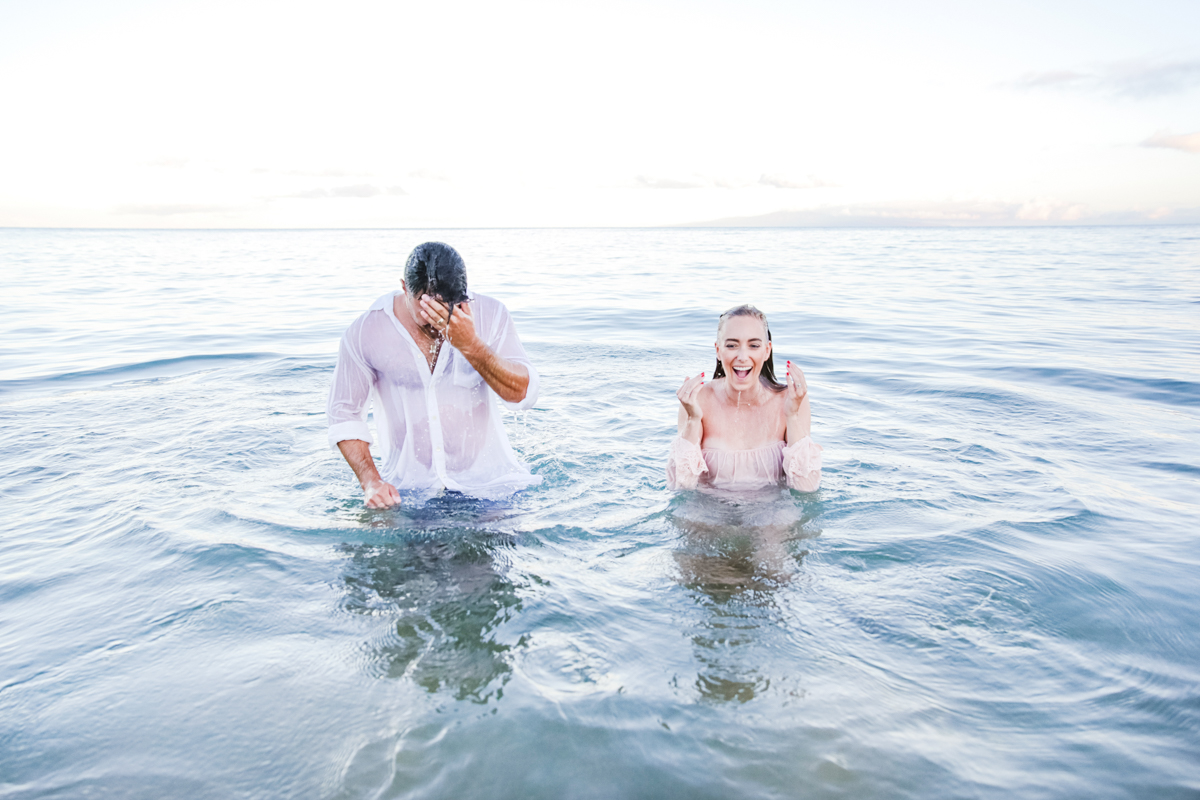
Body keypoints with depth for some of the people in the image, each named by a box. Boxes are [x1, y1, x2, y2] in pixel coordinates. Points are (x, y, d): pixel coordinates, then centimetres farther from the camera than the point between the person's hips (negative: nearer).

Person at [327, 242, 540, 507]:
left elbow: (523, 394, -12)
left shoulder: (489, 315, -7)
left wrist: (470, 345, -26)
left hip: (487, 482, -1)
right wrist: (371, 482, -9)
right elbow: (344, 412, 3)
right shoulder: (364, 332, -7)